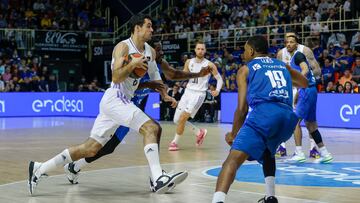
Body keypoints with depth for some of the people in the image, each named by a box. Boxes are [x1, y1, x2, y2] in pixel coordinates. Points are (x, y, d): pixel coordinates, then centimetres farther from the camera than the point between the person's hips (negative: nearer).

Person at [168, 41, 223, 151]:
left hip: (199, 94, -6)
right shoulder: (189, 62, 4)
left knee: (182, 118, -14)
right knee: (177, 119, 6)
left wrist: (217, 90, -19)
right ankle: (199, 132, 24)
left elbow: (219, 79, -2)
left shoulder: (209, 65, -8)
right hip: (188, 92, 6)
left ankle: (175, 142, 2)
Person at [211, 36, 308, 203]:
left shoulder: (245, 69, 18)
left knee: (233, 159, -16)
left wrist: (233, 134, 22)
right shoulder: (283, 66, 31)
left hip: (264, 113, -5)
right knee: (266, 151, 35)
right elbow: (304, 83, 50)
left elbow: (242, 107, 10)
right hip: (288, 116, 6)